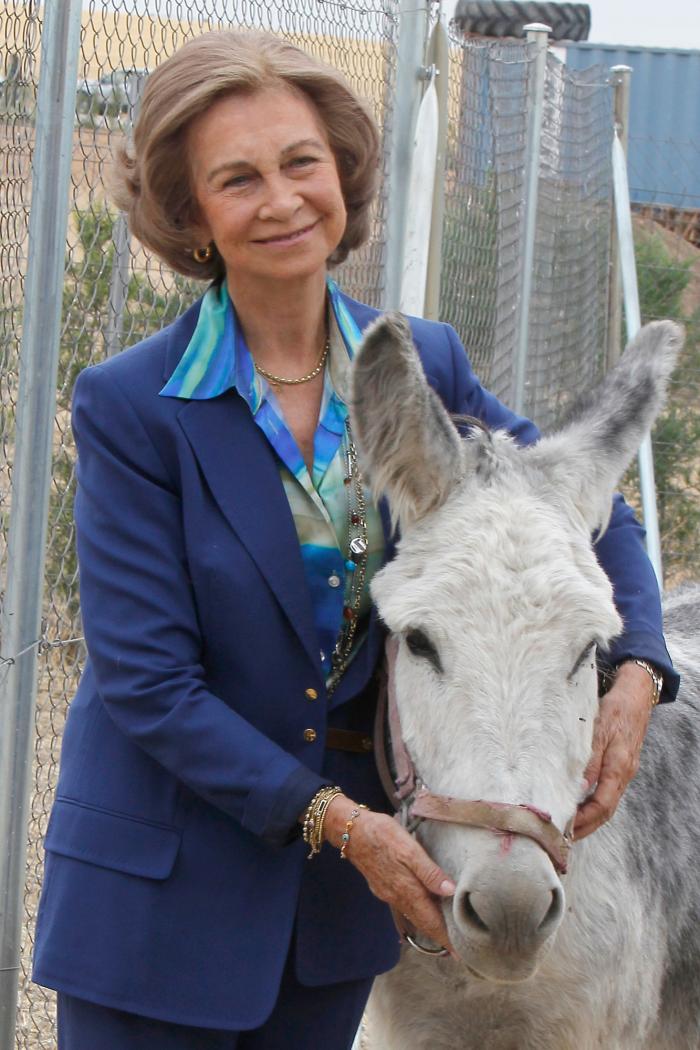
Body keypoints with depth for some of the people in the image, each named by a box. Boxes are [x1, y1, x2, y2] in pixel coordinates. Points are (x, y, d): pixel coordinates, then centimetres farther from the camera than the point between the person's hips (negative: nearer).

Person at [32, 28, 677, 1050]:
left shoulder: (425, 369, -1)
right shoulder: (130, 407, -14)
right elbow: (145, 679, -16)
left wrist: (635, 668, -9)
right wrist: (331, 815, -22)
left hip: (340, 889, 4)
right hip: (160, 890, -4)